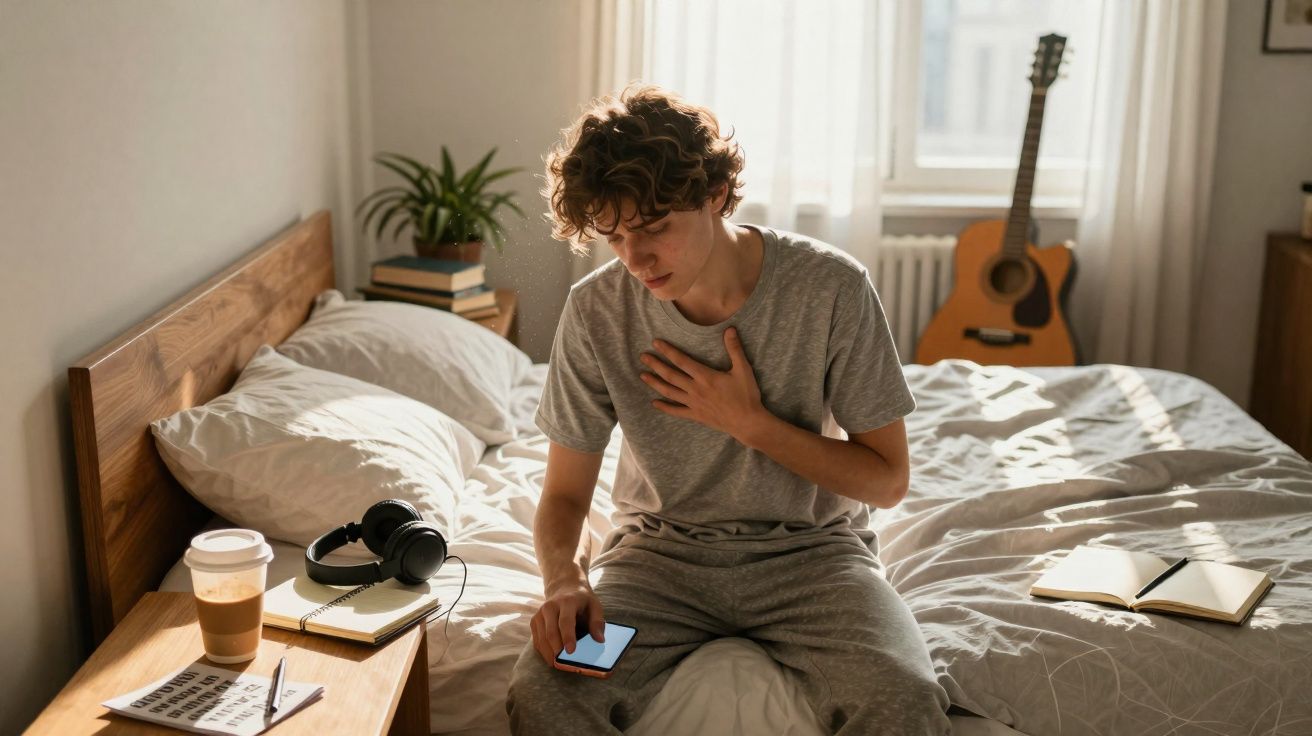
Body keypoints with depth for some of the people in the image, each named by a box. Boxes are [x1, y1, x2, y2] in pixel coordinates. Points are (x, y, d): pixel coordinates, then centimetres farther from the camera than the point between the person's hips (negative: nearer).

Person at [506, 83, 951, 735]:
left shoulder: (831, 287, -15)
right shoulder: (596, 310, -10)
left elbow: (887, 480, -6)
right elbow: (564, 495, -2)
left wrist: (749, 421, -17)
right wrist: (564, 578, -24)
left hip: (808, 545, 0)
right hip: (663, 545, 1)